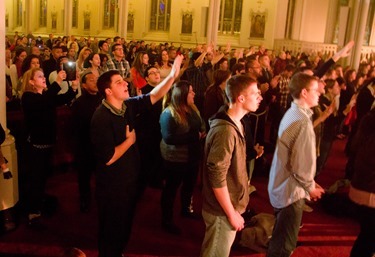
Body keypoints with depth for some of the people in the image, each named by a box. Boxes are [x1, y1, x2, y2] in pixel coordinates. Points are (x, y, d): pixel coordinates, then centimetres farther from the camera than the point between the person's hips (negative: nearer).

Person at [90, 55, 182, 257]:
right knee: (111, 230, 13)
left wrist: (173, 74, -10)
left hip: (129, 179, 8)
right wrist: (129, 140, -17)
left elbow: (153, 96, 1)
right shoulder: (101, 118, -27)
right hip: (112, 185, -8)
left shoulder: (128, 105, -4)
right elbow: (108, 158, -29)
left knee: (125, 225, 27)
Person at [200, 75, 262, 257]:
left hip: (228, 205, 9)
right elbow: (217, 178, -27)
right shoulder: (225, 131, -27)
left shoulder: (236, 124, 5)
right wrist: (232, 214, -19)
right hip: (222, 210, -9)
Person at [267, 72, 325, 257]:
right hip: (291, 191, -10)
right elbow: (302, 164, -25)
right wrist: (310, 187, -8)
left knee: (279, 241, 27)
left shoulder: (292, 114, 7)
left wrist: (309, 183, 13)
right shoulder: (302, 120, -25)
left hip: (281, 186, 10)